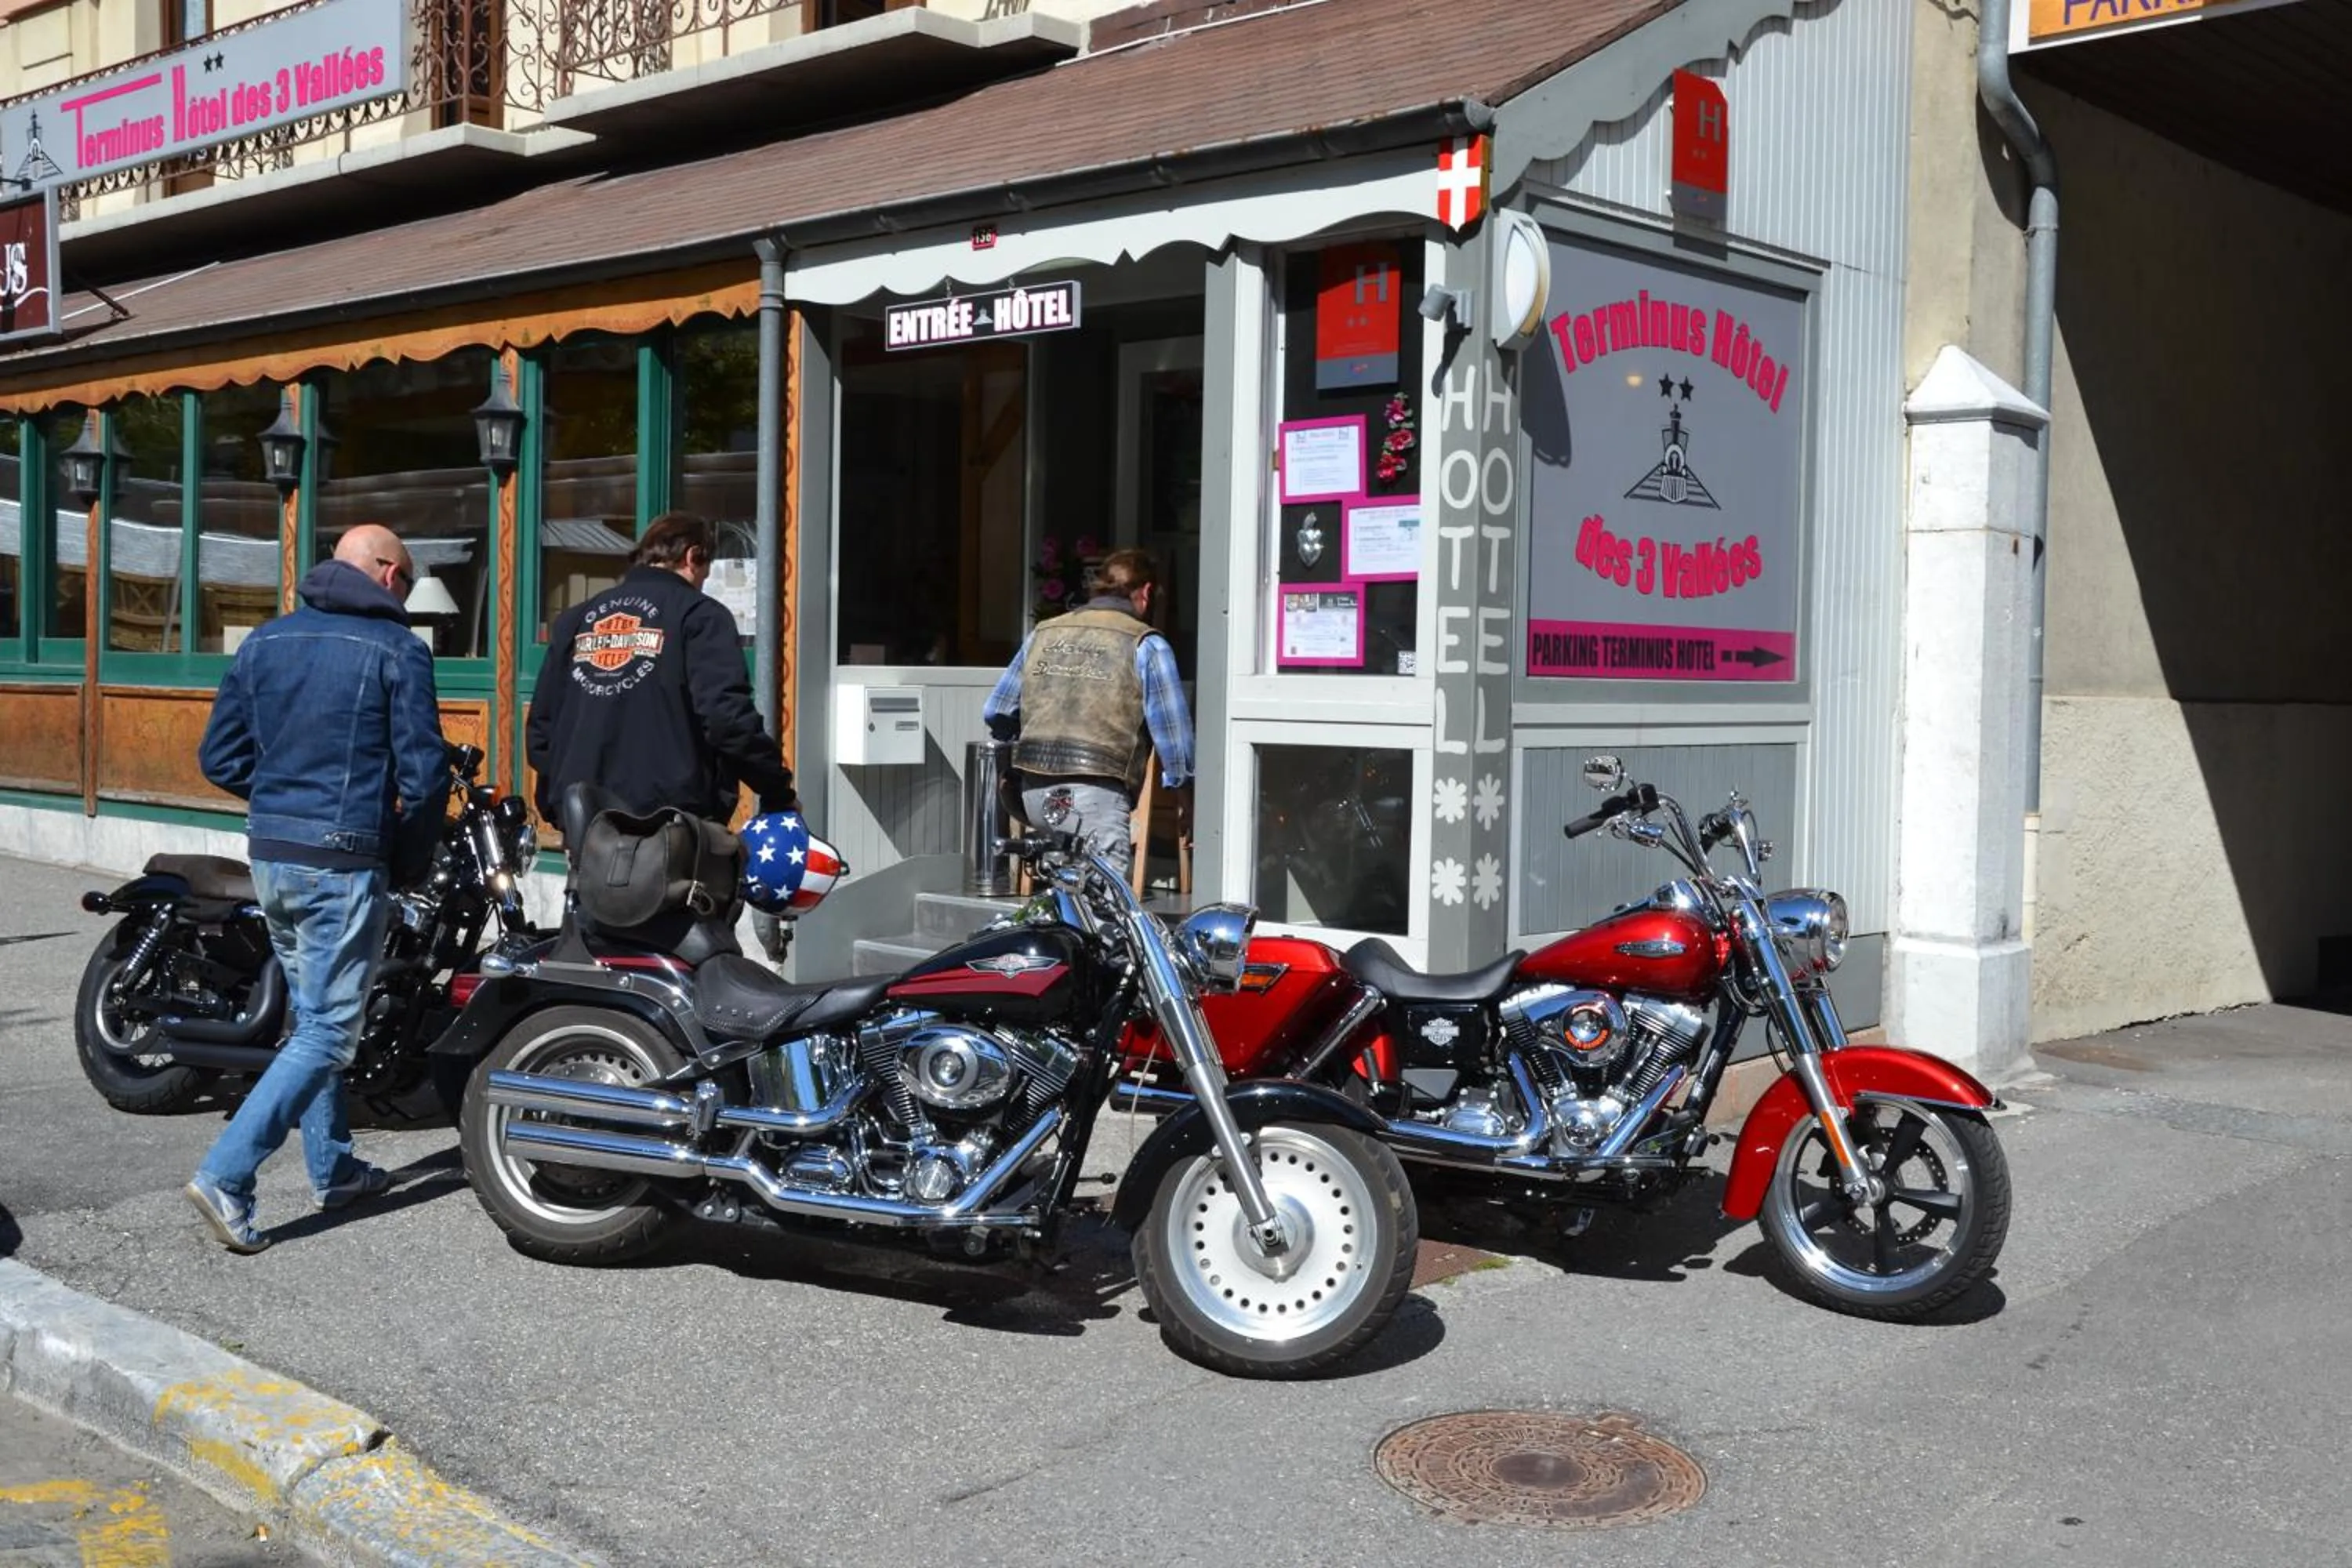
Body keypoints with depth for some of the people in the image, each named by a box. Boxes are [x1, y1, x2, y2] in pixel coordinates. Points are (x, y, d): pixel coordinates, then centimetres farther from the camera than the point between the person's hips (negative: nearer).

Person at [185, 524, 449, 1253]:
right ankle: (225, 1176, -10)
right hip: (343, 862, -7)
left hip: (270, 856, 7)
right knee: (327, 1034, -2)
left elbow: (220, 758, 10)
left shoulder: (265, 641, 10)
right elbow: (424, 773, -12)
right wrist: (407, 857, 3)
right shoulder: (396, 649, -8)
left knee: (311, 1018, 19)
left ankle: (334, 1167, 27)